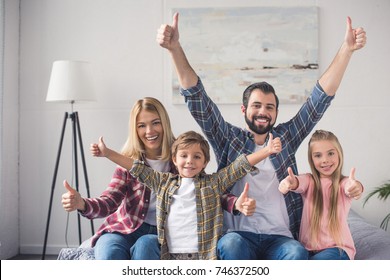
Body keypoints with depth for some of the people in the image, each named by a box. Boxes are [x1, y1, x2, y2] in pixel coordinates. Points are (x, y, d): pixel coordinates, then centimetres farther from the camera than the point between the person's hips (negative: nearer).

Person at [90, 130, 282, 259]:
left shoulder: (214, 183, 6)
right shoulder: (164, 182, 12)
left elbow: (241, 165, 0)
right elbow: (137, 168, 12)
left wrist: (267, 151, -10)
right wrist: (107, 153, 9)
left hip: (205, 255, -2)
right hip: (172, 256, 2)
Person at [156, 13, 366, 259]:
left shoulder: (285, 137, 16)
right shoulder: (228, 138, 12)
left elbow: (321, 99, 9)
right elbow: (197, 99, 3)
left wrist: (347, 49, 1)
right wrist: (175, 48, -8)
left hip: (280, 238, 1)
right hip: (239, 236, -1)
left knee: (297, 253, -32)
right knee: (231, 245, -35)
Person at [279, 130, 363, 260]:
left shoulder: (343, 183, -1)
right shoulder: (309, 181, 5)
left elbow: (350, 186, -26)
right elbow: (300, 182, -20)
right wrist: (290, 182, -46)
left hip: (337, 248, -2)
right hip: (307, 248, 2)